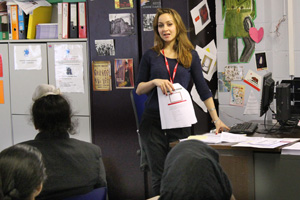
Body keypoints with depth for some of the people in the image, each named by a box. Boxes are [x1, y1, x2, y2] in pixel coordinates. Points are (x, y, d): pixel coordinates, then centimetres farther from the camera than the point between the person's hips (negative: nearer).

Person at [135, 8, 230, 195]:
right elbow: (139, 88, 8)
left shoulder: (191, 55, 7)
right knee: (159, 177, 0)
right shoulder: (151, 55, 5)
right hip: (153, 121, -1)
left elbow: (203, 88, 8)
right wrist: (155, 82, -13)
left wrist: (216, 118, 2)